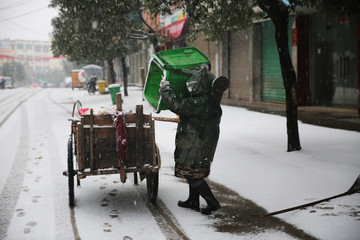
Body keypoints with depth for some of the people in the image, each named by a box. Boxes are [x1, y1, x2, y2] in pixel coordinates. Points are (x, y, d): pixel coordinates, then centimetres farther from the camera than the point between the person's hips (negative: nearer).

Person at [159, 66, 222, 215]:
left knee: (192, 175, -1)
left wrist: (165, 88, -17)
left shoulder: (199, 103, -24)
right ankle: (193, 201, 33)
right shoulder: (212, 102, 7)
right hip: (205, 146, 10)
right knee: (194, 174, 21)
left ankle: (212, 203, 1)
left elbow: (176, 105, -29)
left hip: (194, 146, -10)